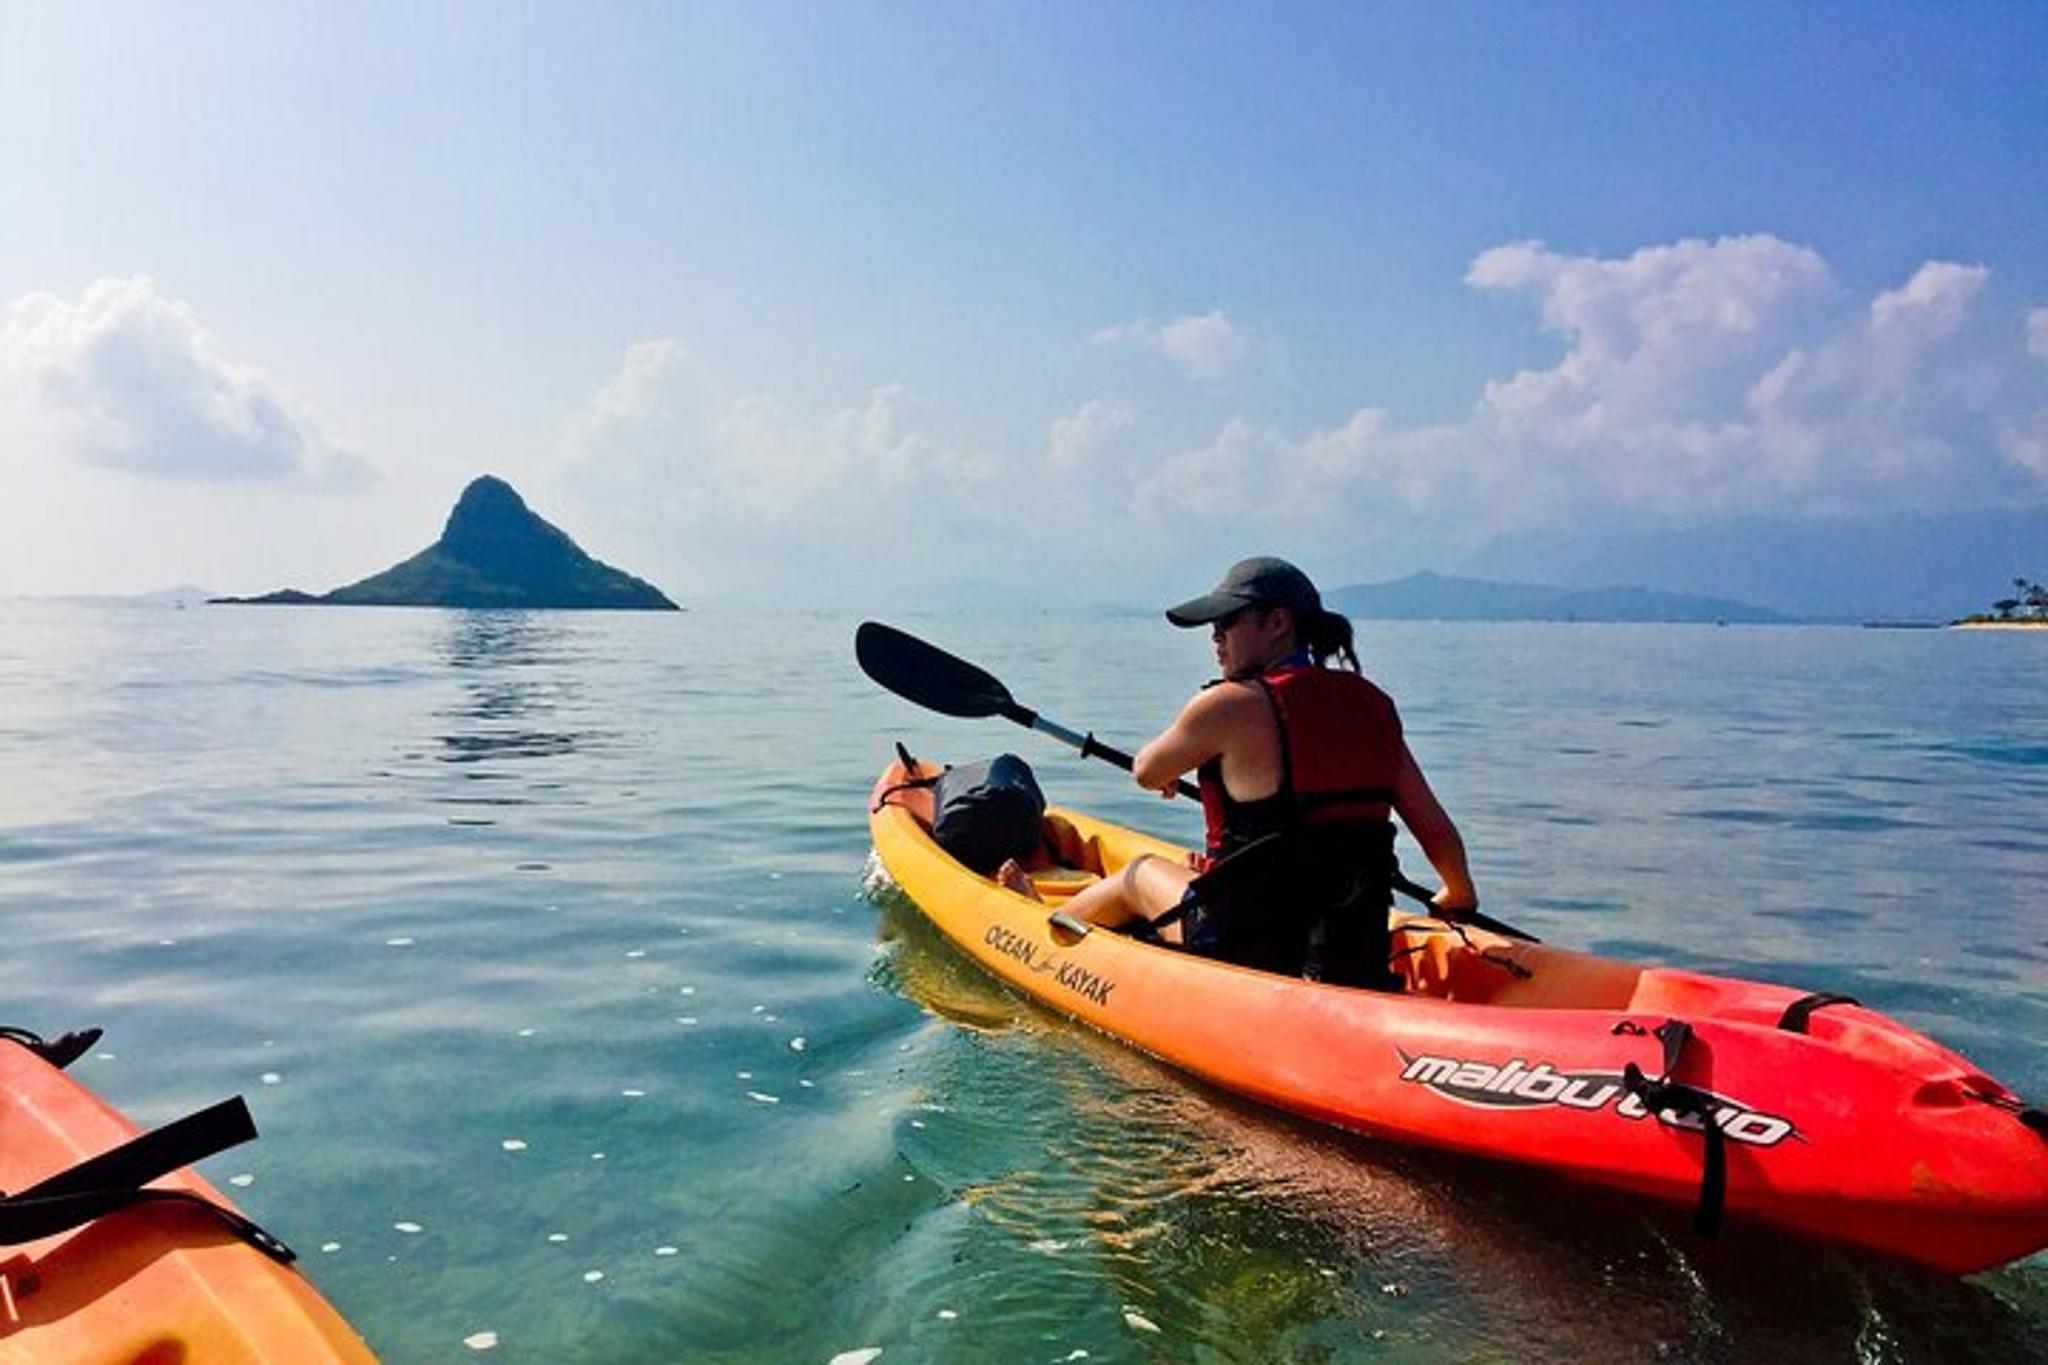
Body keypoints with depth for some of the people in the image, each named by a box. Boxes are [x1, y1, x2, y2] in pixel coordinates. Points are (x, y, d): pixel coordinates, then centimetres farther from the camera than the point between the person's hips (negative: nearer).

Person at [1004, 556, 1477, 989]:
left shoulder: (1232, 705, -15)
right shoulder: (1374, 706, 1)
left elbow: (1147, 773, 2)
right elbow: (1436, 828, 4)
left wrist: (1174, 771, 27)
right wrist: (1459, 894, 24)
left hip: (1250, 945, -5)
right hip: (1359, 953, 6)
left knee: (1141, 873, 23)